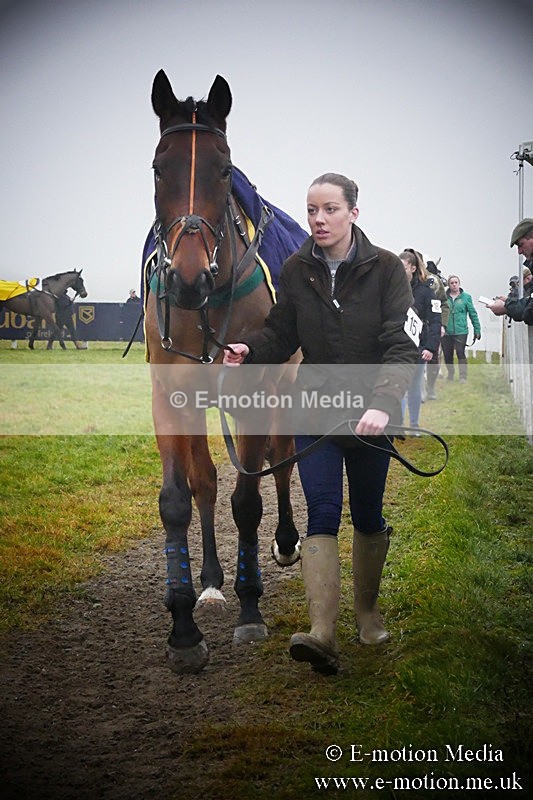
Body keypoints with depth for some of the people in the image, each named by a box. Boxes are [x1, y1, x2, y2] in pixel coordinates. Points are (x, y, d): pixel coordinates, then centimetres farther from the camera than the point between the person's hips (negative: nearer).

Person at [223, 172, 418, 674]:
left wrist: (383, 403, -32)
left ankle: (367, 610, 34)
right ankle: (322, 635, -17)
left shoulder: (385, 268, -10)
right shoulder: (295, 271, -1)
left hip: (371, 414, -1)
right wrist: (249, 350, -17)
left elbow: (400, 346, -17)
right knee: (322, 514, -10)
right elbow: (281, 334, 5)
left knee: (368, 516, 12)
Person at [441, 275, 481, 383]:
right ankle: (450, 374, 29)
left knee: (460, 353, -12)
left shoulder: (466, 297, 4)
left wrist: (477, 329, 3)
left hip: (461, 331, -2)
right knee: (447, 355, 9)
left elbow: (473, 314, 6)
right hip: (446, 332, 2)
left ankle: (463, 376, -7)